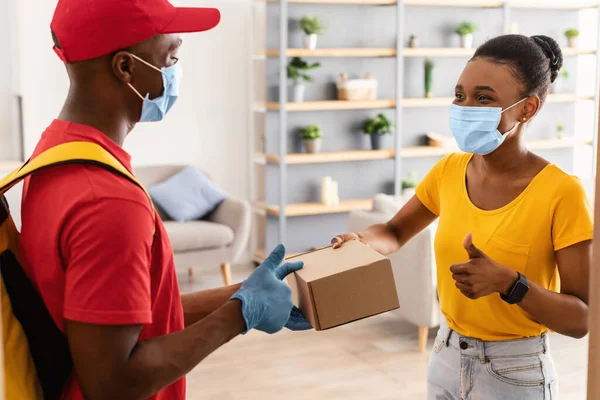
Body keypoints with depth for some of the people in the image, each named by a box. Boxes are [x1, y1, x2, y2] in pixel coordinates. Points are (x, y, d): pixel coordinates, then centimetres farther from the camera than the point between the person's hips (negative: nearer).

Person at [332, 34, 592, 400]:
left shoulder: (560, 192, -19)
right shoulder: (449, 170, -4)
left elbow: (582, 319, -17)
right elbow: (395, 233, 10)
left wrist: (508, 283, -31)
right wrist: (361, 241, -11)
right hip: (446, 360, 5)